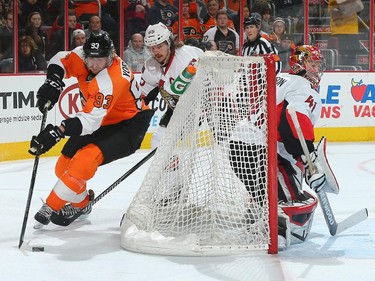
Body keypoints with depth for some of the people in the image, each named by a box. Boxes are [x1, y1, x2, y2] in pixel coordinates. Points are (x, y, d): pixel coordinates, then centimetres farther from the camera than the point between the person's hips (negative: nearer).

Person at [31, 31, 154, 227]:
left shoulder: (111, 80, -36)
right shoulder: (82, 56, -15)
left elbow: (91, 119, -42)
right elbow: (60, 61, 4)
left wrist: (58, 132, -52)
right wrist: (53, 82, -19)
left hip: (128, 124, -8)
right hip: (101, 122, 8)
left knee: (86, 159, -29)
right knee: (64, 166, 2)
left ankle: (50, 208, -17)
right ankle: (80, 203, 31)